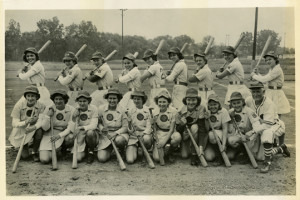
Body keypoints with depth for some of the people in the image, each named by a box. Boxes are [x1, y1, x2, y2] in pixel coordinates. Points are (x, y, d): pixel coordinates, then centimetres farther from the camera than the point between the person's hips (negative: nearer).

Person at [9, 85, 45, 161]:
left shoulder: (41, 106, -13)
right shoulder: (19, 105, -15)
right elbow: (14, 124, -17)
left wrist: (34, 127, -45)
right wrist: (26, 122, -37)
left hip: (33, 130, 1)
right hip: (20, 131, -1)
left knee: (39, 131, -35)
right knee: (24, 156, -13)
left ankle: (35, 152, -7)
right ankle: (24, 146, 26)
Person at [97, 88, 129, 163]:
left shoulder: (122, 110, -6)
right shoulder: (101, 109, -2)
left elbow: (125, 127, -5)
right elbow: (98, 122, 6)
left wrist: (115, 133, -20)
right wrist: (101, 128, -16)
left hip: (119, 134, -1)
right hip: (105, 136, 2)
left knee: (119, 140, -40)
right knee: (102, 158, -15)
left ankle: (122, 149, 0)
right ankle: (109, 150, 22)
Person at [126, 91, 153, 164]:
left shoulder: (148, 110, 3)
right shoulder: (130, 112, 10)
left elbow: (149, 126, -2)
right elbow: (127, 128, 14)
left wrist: (144, 134, -20)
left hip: (145, 134, -1)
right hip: (133, 136, 1)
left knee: (146, 138, -41)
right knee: (130, 160, -19)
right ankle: (135, 150, 17)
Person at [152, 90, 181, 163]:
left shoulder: (173, 111, -10)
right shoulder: (154, 112, -4)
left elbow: (171, 129, -11)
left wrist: (164, 141, -23)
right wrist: (157, 141, -13)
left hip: (170, 134, 0)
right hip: (159, 134, 0)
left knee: (177, 137, -39)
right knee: (157, 158, -22)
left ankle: (170, 154, -6)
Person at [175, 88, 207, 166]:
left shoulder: (201, 109, -20)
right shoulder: (181, 111, -12)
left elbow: (202, 129, -27)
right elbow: (178, 130, -7)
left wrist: (201, 146, -36)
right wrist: (181, 124, -31)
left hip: (198, 137, -2)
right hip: (186, 136, 2)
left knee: (194, 127, -32)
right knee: (184, 155, -17)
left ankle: (194, 154, -19)